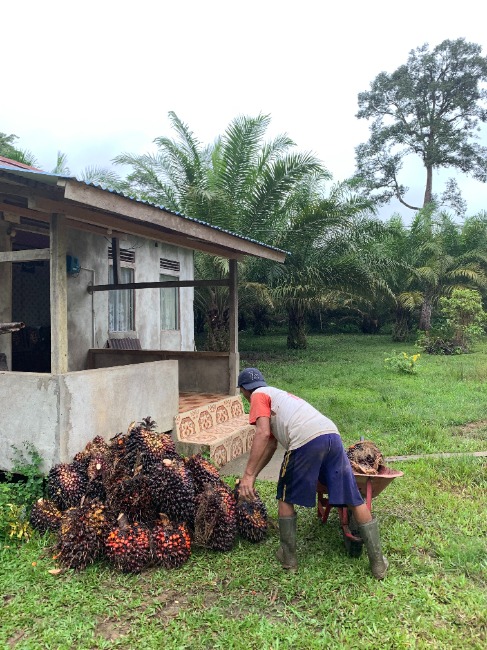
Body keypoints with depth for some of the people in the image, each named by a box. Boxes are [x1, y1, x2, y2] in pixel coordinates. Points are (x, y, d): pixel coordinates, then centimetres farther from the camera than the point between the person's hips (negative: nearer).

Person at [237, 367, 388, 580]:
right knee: (355, 500, 14)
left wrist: (248, 475, -6)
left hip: (306, 441, -8)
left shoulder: (259, 396, 13)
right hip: (332, 435, 8)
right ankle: (378, 563, 22)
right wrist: (253, 475, 42)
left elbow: (263, 434, -5)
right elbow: (271, 445, 38)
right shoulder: (277, 394, 37)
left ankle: (288, 556, 27)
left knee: (286, 499, 16)